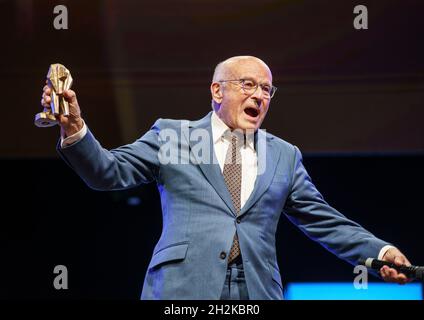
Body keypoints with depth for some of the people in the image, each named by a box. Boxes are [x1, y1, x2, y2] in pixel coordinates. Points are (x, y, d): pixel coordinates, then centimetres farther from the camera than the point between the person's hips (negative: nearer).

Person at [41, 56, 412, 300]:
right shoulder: (172, 135, 11)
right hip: (185, 289, -3)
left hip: (256, 291, 3)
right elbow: (109, 172, 5)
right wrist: (75, 130, -14)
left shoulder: (284, 155, 19)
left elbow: (322, 220, 18)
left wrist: (379, 251, 5)